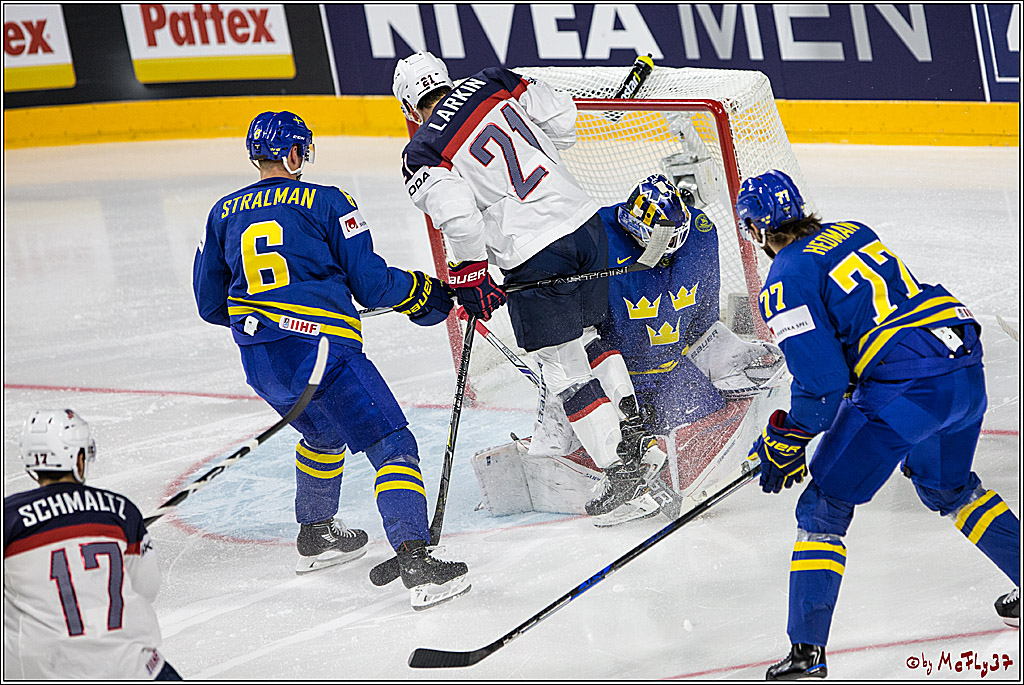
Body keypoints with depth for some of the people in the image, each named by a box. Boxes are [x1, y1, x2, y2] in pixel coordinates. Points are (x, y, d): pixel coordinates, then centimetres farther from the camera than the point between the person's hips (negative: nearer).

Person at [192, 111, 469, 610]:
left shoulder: (224, 213, 13)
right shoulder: (327, 202, -1)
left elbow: (210, 303, 19)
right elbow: (370, 282, -2)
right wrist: (422, 291, 15)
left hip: (259, 362, 6)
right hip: (321, 346, -6)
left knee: (323, 433, 33)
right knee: (392, 446, -5)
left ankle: (315, 536, 42)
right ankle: (414, 561, -21)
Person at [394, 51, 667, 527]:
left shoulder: (421, 155, -5)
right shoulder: (490, 86, 9)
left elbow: (456, 212, -19)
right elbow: (561, 117, 11)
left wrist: (468, 274, -7)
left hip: (535, 257, -6)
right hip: (584, 222, 6)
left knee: (563, 369, 5)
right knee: (590, 331, 28)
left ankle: (625, 478, 4)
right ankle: (633, 432, 35)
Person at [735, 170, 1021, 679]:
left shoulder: (786, 282, -3)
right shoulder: (852, 233, 20)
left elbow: (822, 379, -9)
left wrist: (787, 440, 5)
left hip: (904, 385, -8)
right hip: (966, 368, 8)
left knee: (824, 507, 3)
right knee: (947, 486, 32)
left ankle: (807, 649, -2)